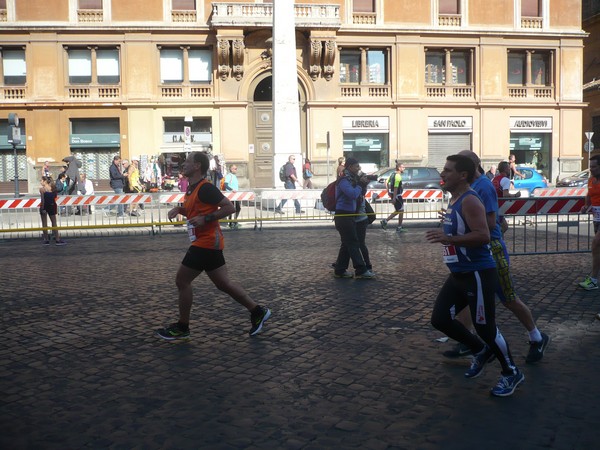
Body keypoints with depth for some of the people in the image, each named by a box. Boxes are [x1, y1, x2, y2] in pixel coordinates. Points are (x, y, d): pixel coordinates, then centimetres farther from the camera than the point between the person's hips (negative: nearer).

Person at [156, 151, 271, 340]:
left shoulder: (205, 188, -15)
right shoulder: (192, 188, 14)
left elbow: (229, 207, -18)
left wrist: (205, 219, -23)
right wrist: (179, 209, 10)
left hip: (206, 243, -10)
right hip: (210, 243, 10)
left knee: (182, 281, -2)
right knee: (223, 284, 12)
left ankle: (182, 328, 11)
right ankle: (257, 311, 18)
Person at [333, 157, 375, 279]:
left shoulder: (352, 179, 16)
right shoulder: (344, 180, -13)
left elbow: (360, 195, 17)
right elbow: (353, 194, -27)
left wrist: (363, 184, 1)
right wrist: (360, 184, -12)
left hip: (349, 216, 10)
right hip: (343, 216, -10)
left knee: (347, 244, 12)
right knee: (353, 243, -9)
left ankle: (340, 270, 17)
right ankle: (361, 270, -7)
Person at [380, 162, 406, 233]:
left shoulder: (393, 174, 11)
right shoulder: (398, 176, -19)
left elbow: (386, 182, 17)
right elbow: (395, 187, -24)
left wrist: (388, 191, 18)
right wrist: (394, 197, -26)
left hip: (393, 195, 9)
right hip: (397, 195, -9)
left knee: (397, 211, 18)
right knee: (401, 211, 3)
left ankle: (385, 221, 12)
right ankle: (399, 227, 9)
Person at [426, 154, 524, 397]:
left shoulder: (469, 201, -18)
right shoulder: (454, 201, 12)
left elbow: (483, 236, -29)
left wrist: (449, 239, -33)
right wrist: (446, 237, 18)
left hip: (478, 274, -10)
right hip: (458, 274, 10)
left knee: (485, 326, 0)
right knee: (439, 318, 9)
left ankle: (511, 373, 22)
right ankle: (481, 351, 29)